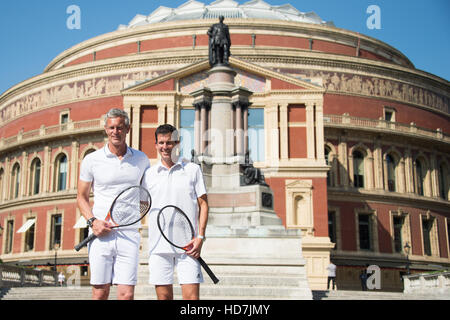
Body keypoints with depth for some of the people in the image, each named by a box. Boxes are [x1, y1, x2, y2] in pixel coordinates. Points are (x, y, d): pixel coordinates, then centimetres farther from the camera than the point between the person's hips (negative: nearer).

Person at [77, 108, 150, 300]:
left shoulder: (141, 159, 9)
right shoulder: (91, 160, 5)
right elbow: (82, 197, 11)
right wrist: (93, 221, -6)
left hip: (129, 235, 1)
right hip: (101, 234, -1)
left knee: (127, 294, -5)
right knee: (100, 293, 1)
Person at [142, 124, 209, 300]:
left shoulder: (193, 169, 6)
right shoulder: (149, 173, 11)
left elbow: (203, 204, 5)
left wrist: (200, 236, -5)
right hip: (158, 245, 2)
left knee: (191, 295, -7)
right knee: (164, 296, 4)